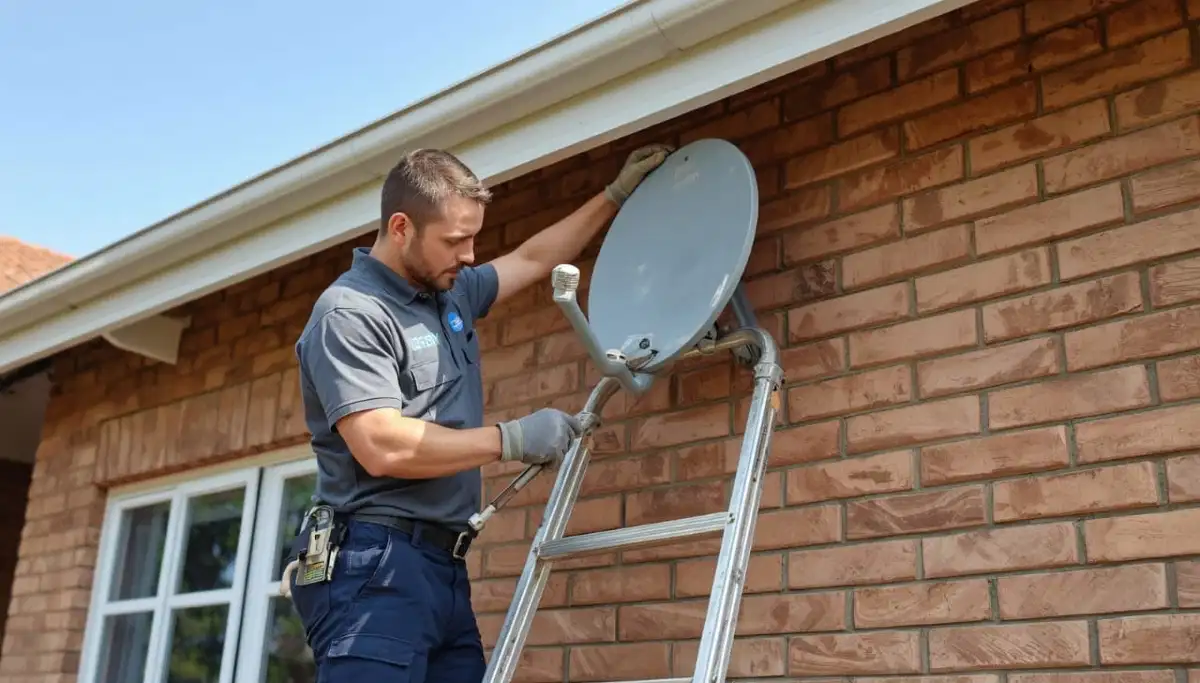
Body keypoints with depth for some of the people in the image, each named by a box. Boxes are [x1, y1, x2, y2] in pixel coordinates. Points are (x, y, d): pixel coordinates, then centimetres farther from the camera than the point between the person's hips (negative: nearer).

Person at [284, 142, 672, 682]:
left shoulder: (452, 293, 17)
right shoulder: (349, 313, -10)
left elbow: (533, 259, 33)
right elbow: (383, 447, -21)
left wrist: (616, 195, 36)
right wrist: (511, 440, -12)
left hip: (444, 567, 8)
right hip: (375, 567, -8)